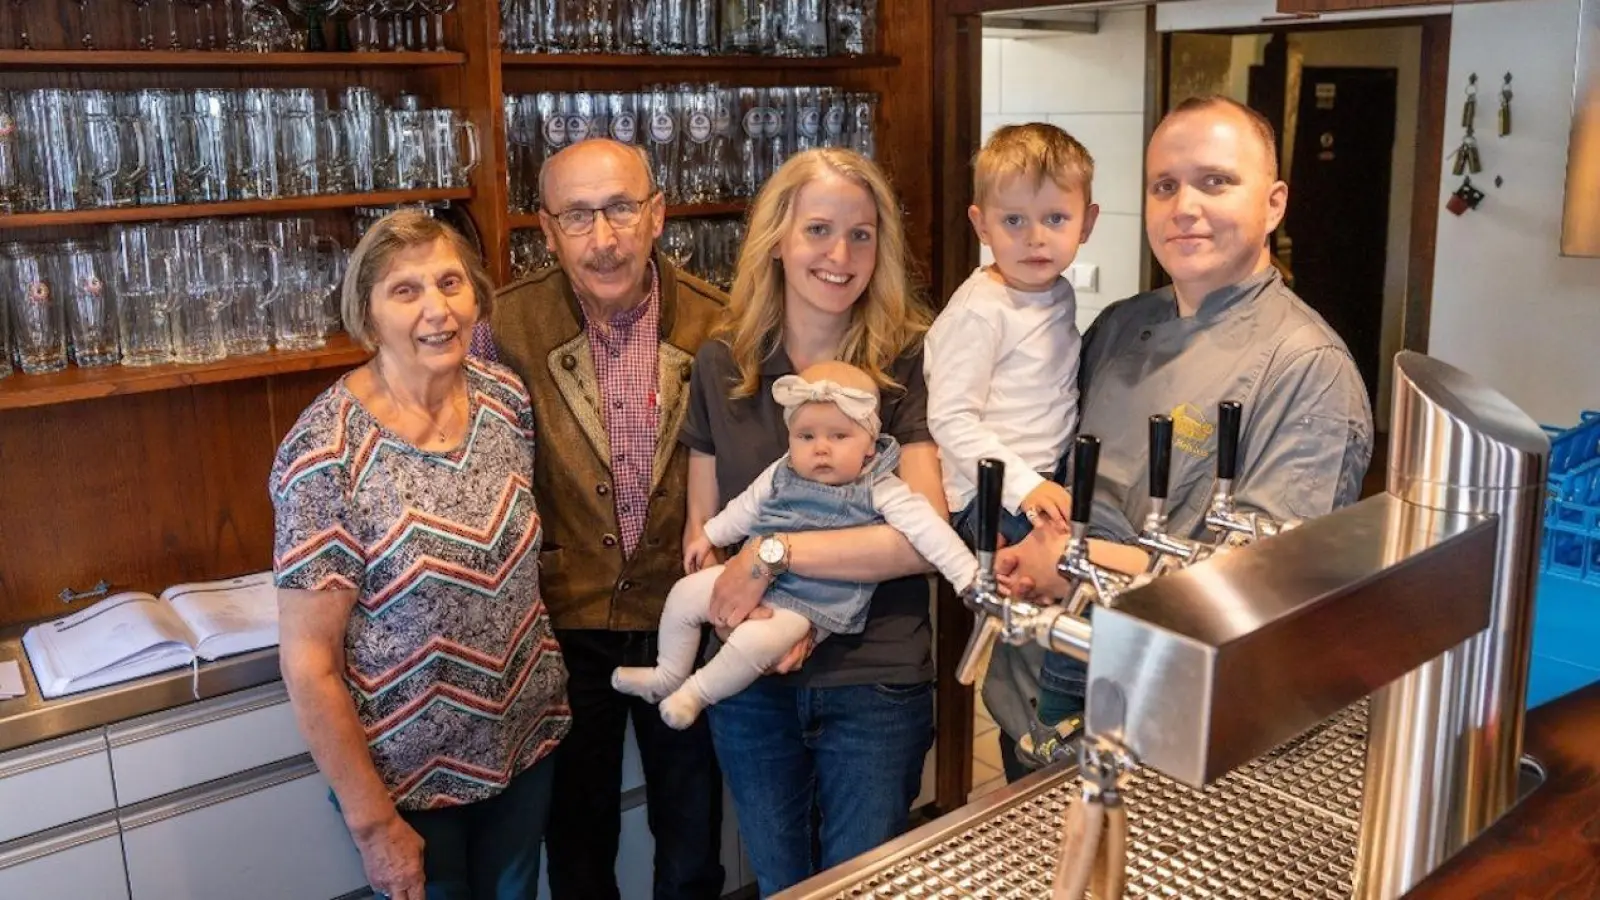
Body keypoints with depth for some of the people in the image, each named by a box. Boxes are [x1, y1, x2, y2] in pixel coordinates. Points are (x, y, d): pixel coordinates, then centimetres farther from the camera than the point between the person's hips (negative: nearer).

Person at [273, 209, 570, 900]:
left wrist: (547, 686, 8)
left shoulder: (505, 397, -8)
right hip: (411, 773, -5)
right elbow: (308, 661, -18)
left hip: (525, 735, 5)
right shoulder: (326, 455, -23)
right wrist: (374, 823, -14)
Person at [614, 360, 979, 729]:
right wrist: (708, 537, 21)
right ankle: (669, 676, 26)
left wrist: (970, 577, -24)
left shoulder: (880, 491, -14)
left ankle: (696, 692, -3)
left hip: (812, 602, -6)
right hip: (754, 576, 6)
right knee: (685, 594, 4)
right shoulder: (781, 475, 0)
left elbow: (927, 529, -18)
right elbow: (745, 508, 17)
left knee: (756, 641, -30)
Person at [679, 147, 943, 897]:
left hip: (874, 682, -3)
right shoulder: (722, 365, -1)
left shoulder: (908, 364, -11)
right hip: (751, 679, 4)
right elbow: (701, 525, 4)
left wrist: (772, 554, -19)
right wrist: (737, 612, -16)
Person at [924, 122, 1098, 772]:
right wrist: (1025, 485, -24)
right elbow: (951, 420, -20)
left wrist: (1046, 479, 14)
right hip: (989, 495, -9)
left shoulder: (1058, 293, 10)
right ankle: (1052, 730, -3)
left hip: (1042, 482, 9)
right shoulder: (980, 310, -16)